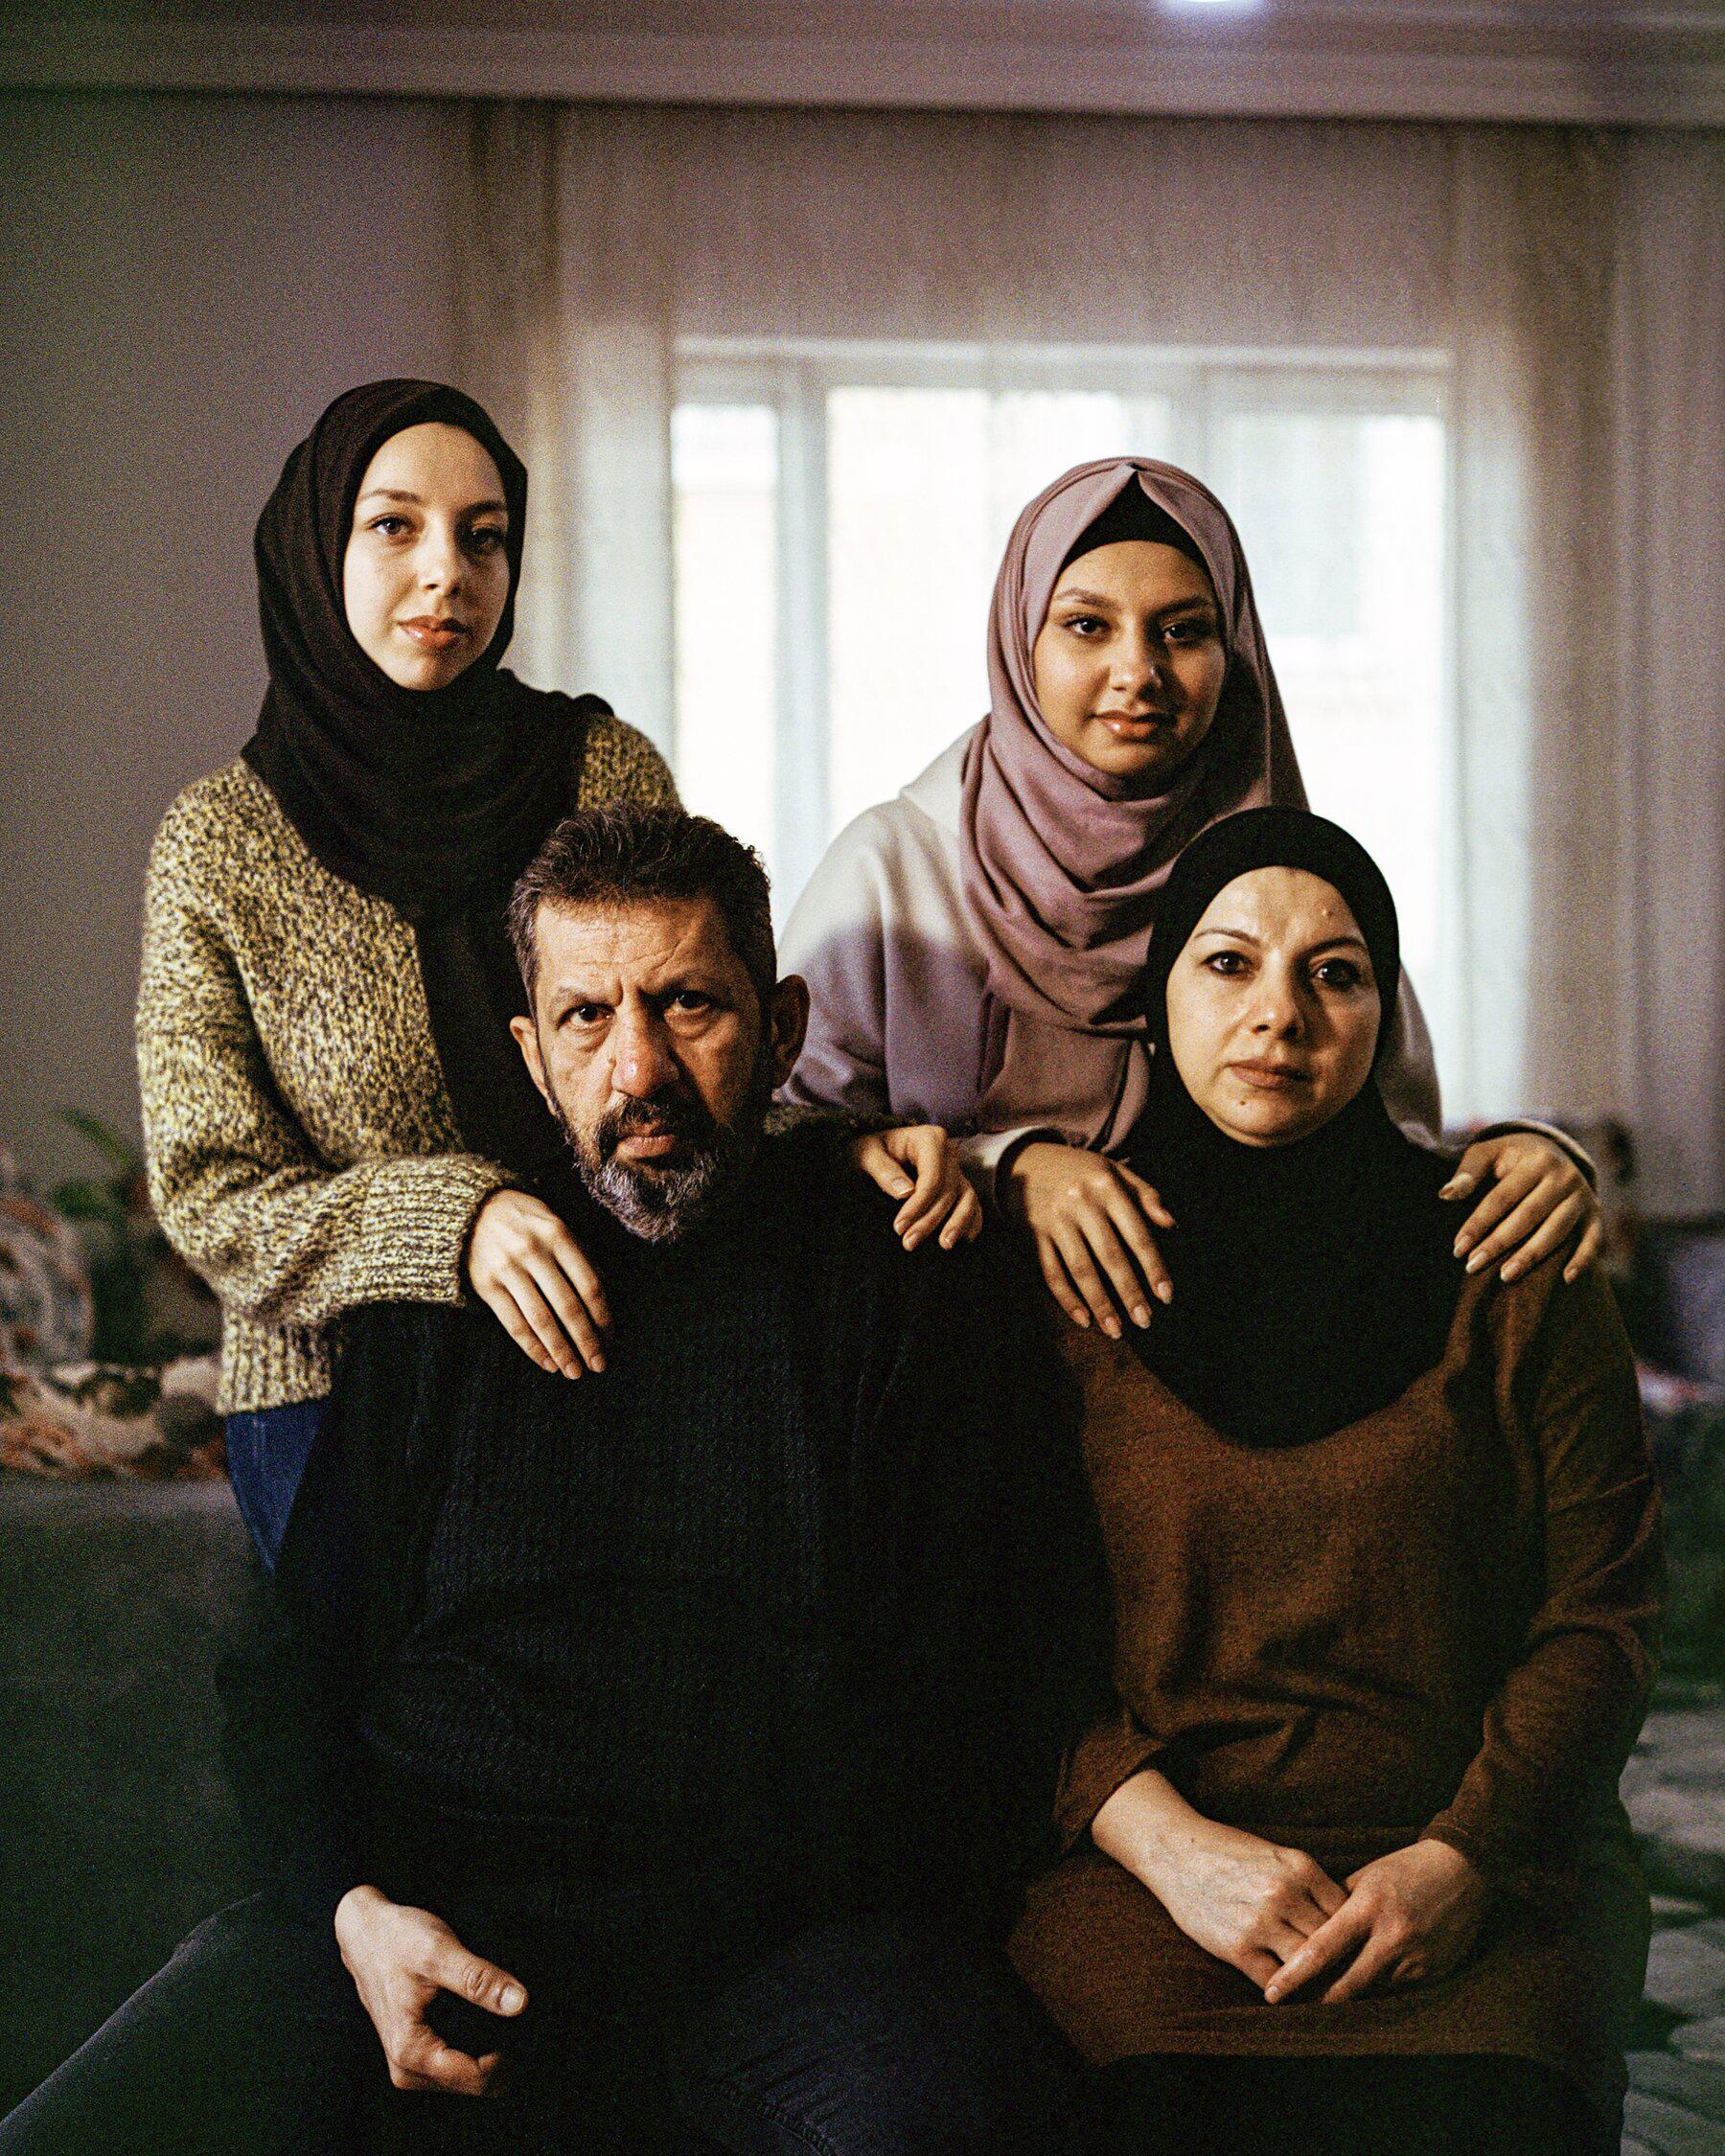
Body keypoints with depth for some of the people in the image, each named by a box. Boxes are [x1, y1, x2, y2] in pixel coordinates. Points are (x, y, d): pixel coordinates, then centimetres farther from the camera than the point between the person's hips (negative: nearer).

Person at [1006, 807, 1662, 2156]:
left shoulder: (1509, 1264, 8)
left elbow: (1603, 1612, 6)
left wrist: (1460, 1858, -9)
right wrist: (1173, 1845, -10)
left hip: (1479, 1857, 1)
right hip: (1137, 1854, 0)